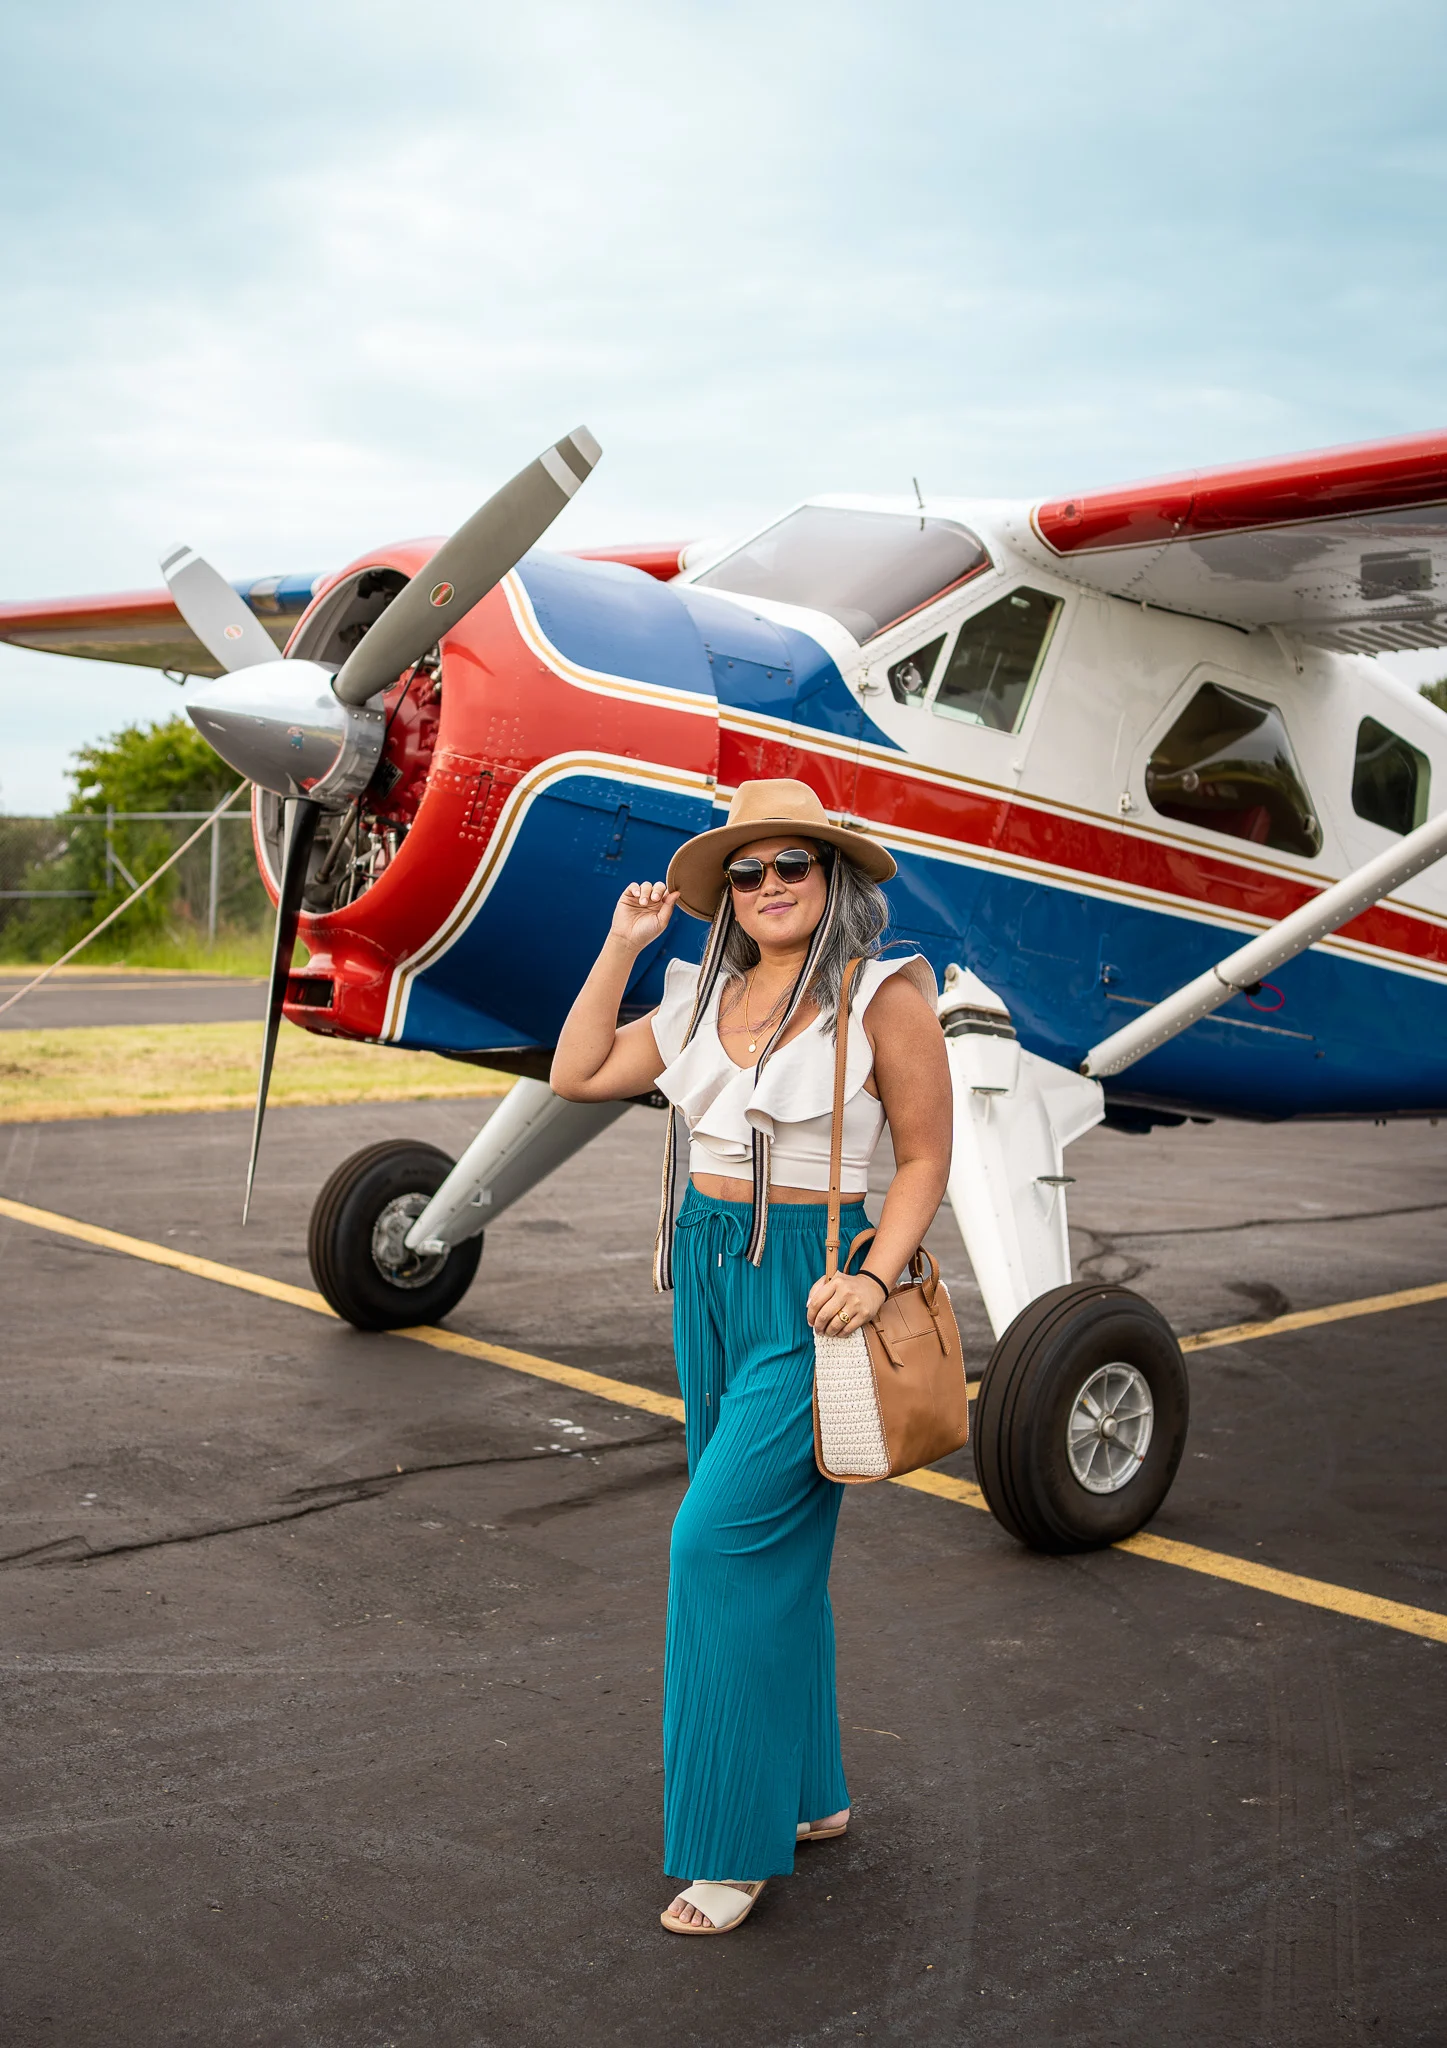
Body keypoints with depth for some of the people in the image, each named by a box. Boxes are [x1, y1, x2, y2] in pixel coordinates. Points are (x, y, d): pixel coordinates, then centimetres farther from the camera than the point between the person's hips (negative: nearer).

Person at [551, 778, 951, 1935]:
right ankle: (811, 1791, 31)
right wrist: (622, 947, 6)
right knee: (771, 1546, 15)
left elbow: (925, 1156, -7)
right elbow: (579, 1075, 12)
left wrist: (878, 1277, -19)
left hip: (807, 1286, -7)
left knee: (724, 1540, -10)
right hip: (708, 1273, 7)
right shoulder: (707, 996, 8)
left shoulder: (882, 996, -10)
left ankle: (735, 1842, 4)